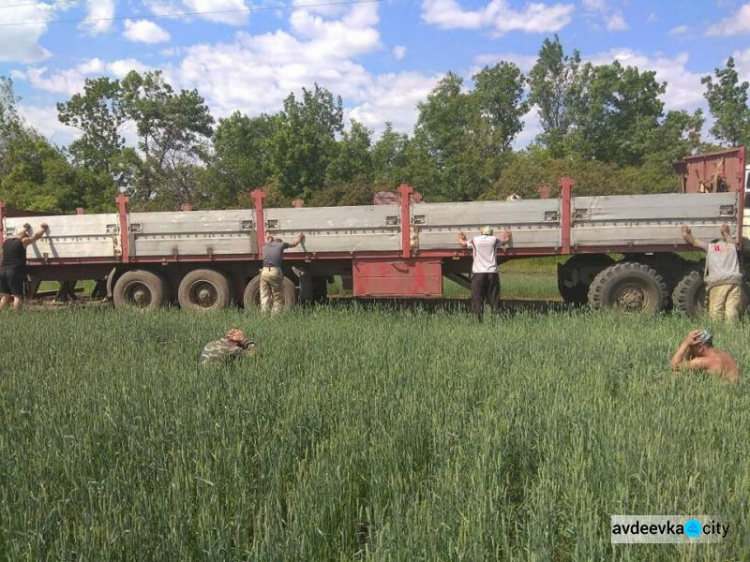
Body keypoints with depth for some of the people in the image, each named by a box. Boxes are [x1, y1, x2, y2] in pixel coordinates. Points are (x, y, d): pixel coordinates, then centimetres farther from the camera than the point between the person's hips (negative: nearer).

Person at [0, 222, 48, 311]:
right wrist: (43, 228, 24)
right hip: (15, 272, -7)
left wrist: (24, 227, 48)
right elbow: (36, 236, 7)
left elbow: (16, 235, 36)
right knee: (18, 296, -6)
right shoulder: (23, 242, -4)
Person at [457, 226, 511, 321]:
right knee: (493, 300, 5)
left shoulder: (474, 240, 6)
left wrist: (460, 238, 43)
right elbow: (504, 242, 27)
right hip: (492, 273, 1)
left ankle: (478, 319, -7)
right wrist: (507, 238, 49)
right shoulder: (494, 239, 7)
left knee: (477, 299, 0)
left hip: (478, 274, -1)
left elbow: (463, 244, 22)